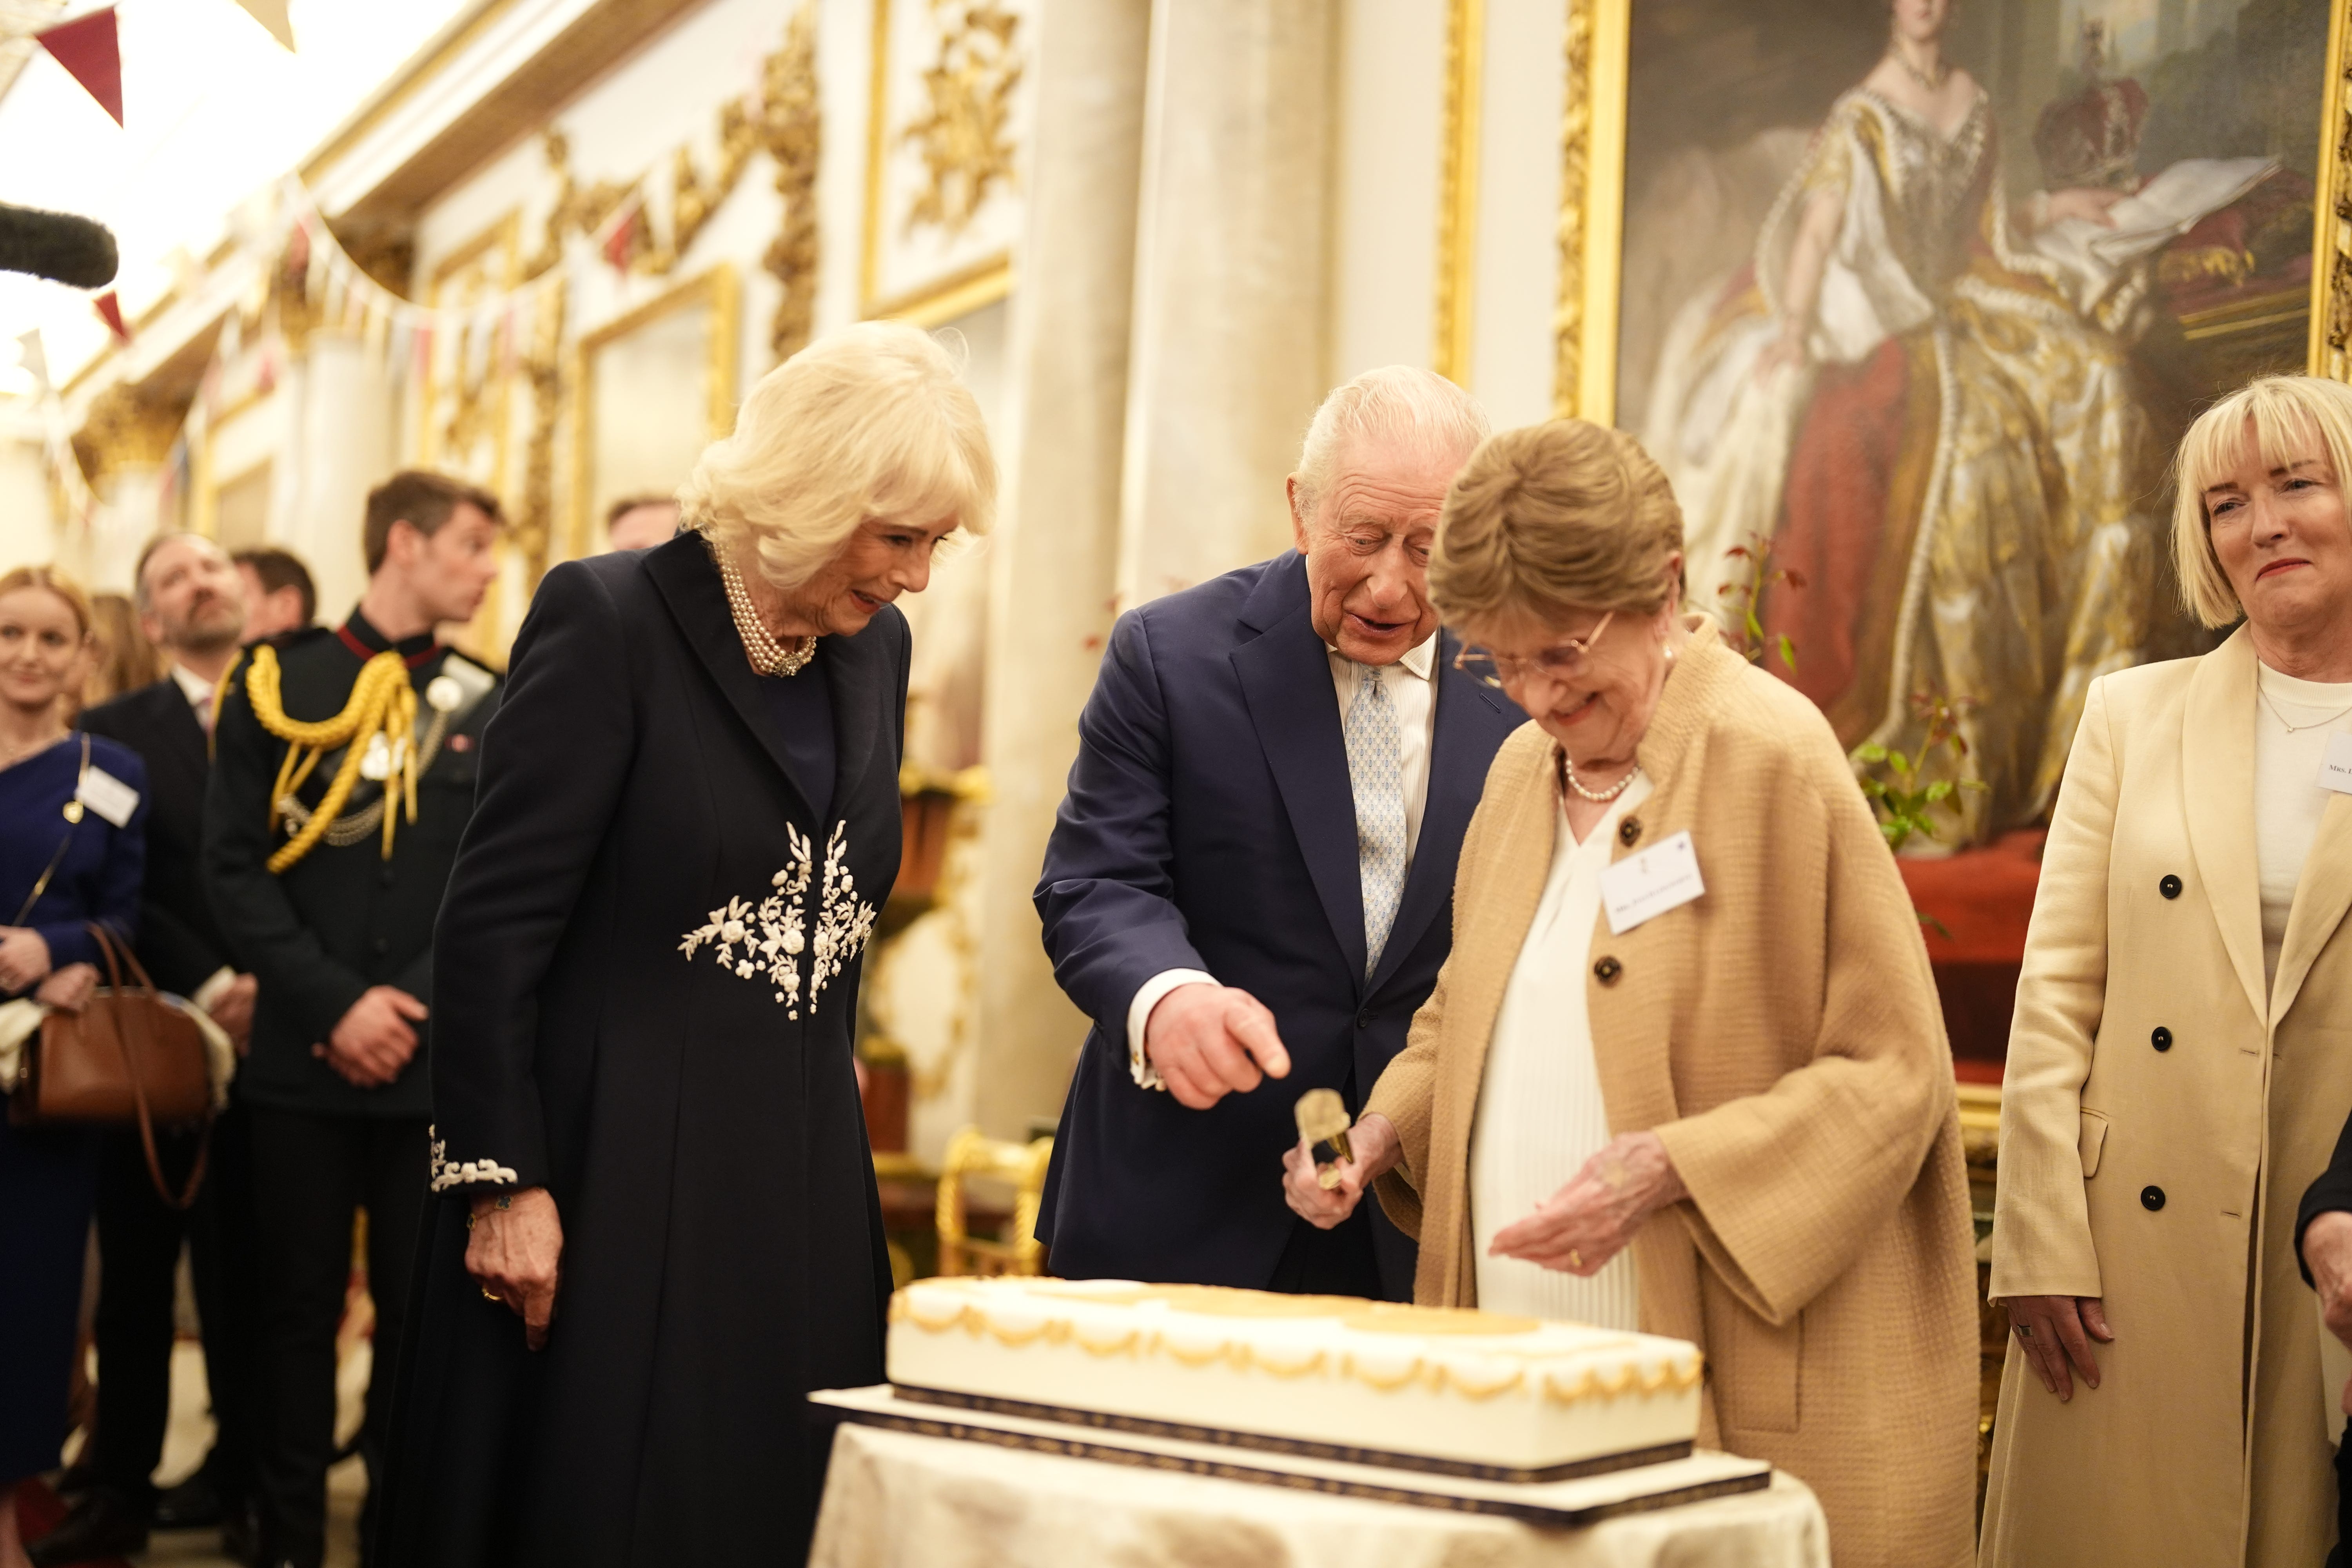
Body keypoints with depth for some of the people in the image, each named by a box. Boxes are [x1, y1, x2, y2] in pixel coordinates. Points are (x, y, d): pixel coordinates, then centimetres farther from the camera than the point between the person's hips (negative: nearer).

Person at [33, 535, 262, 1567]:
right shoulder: (115, 733, 6)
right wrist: (208, 985, -14)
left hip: (273, 1041, 0)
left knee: (247, 1278, 4)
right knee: (133, 1277, 6)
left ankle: (246, 1483, 15)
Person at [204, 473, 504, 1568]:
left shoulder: (489, 707, 8)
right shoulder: (276, 682, 4)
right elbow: (233, 868, -1)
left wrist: (411, 1009, -8)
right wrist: (336, 1004, -10)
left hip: (437, 1065, 1)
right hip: (298, 1061, -1)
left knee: (420, 1311, 2)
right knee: (298, 1310, 6)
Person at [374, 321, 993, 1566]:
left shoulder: (876, 646, 9)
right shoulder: (608, 618, -10)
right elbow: (494, 922, -12)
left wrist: (827, 1129, 13)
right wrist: (502, 1181, -15)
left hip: (800, 1184, 6)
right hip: (613, 1180, -6)